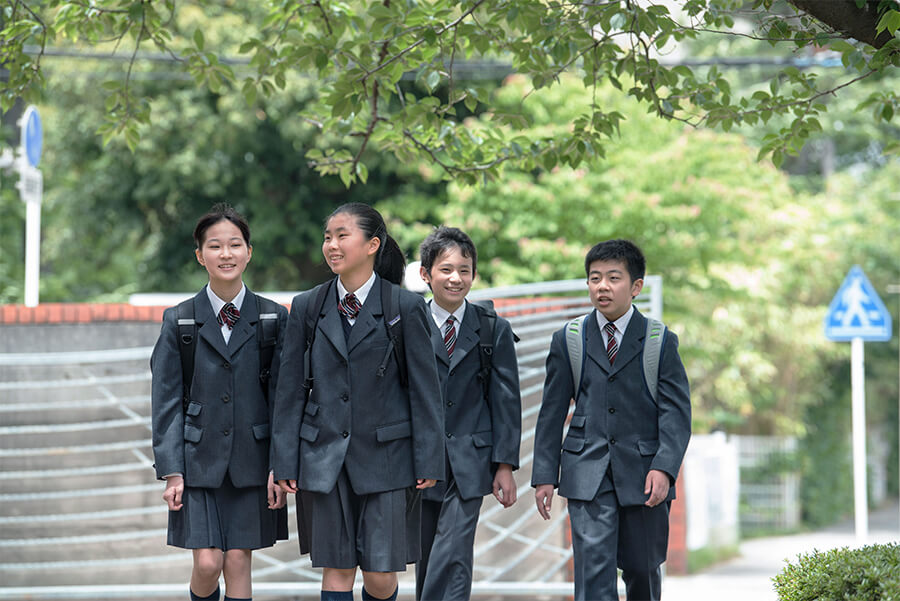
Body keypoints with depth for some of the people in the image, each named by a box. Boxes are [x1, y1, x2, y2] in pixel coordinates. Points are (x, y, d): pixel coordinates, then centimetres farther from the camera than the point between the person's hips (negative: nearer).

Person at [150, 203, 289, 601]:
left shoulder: (273, 318, 3)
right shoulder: (178, 321, 2)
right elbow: (166, 401, 1)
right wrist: (170, 471, -5)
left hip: (251, 460, 1)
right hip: (199, 460, 0)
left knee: (238, 561, 1)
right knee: (207, 562, -7)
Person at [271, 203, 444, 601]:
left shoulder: (406, 308, -2)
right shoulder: (307, 307, 5)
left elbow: (425, 389, -1)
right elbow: (290, 389, 7)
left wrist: (428, 462, -5)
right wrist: (285, 462, 3)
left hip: (386, 455, -2)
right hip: (325, 457, 2)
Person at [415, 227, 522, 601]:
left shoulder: (494, 330, 4)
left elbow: (506, 400, 4)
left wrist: (505, 464, -2)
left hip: (470, 463, -1)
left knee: (453, 559, -10)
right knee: (426, 560, 8)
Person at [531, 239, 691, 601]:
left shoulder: (660, 342, 3)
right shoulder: (568, 341, 7)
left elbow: (676, 411, -3)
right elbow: (552, 412, 9)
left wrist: (663, 467, -16)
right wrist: (544, 475, 3)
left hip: (643, 477, 0)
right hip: (587, 473, 0)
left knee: (642, 568, 10)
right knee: (593, 566, -13)